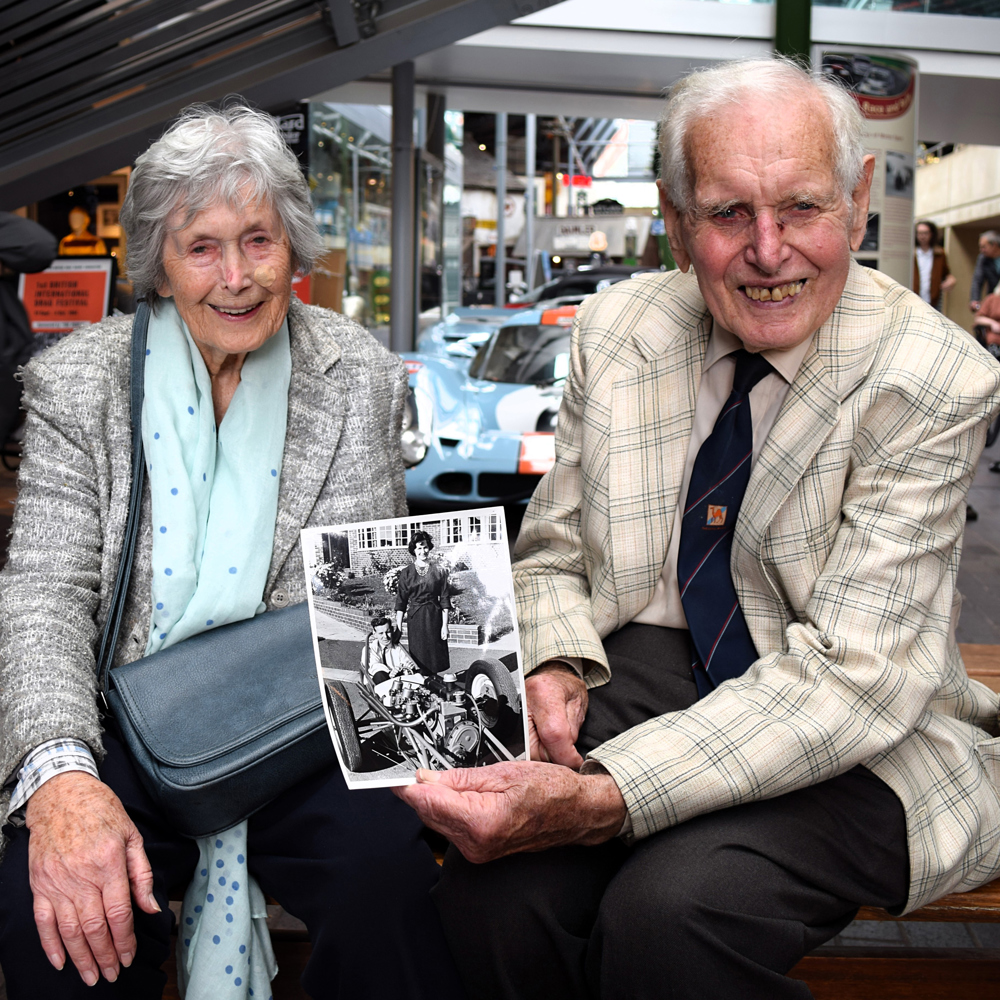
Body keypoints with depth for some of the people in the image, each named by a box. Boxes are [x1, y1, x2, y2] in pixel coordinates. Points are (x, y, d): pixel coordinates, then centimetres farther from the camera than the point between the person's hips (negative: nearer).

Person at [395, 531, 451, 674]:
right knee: (418, 657, 1)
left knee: (434, 656, 1)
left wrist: (445, 625, -4)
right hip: (415, 618, 0)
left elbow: (444, 600, 1)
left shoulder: (438, 571, 2)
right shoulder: (406, 573, 3)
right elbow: (400, 602, 2)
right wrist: (398, 626, -3)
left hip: (434, 617, 0)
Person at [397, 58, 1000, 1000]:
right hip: (650, 667, 4)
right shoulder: (615, 328, 0)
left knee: (667, 913, -32)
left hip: (861, 740, -3)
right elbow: (553, 551, 11)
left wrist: (597, 799, -33)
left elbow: (854, 673, -22)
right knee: (492, 895, -25)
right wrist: (555, 668, -14)